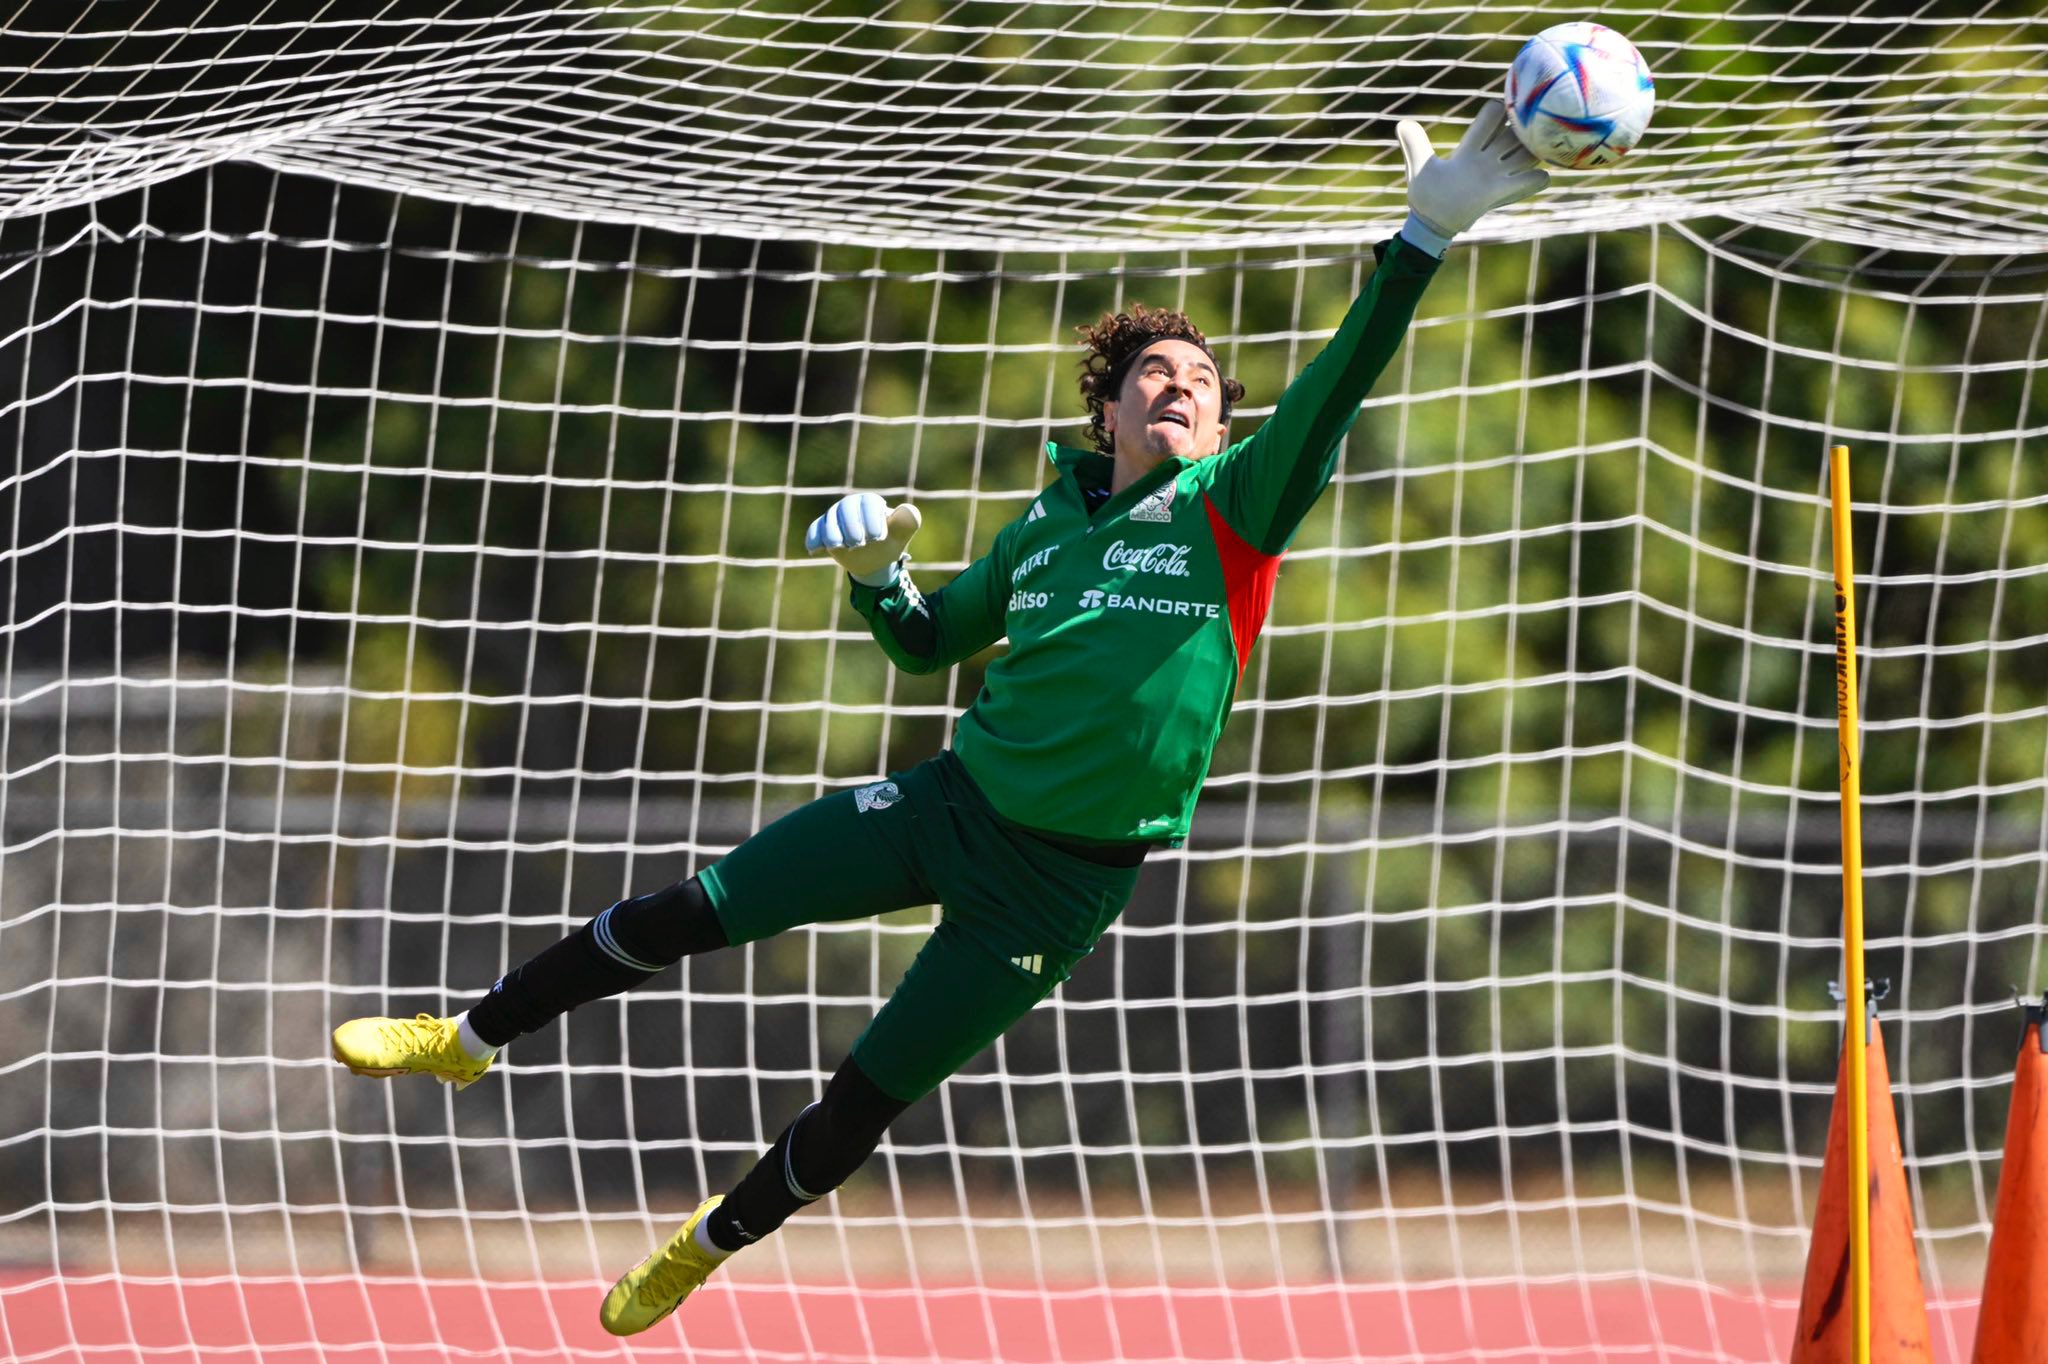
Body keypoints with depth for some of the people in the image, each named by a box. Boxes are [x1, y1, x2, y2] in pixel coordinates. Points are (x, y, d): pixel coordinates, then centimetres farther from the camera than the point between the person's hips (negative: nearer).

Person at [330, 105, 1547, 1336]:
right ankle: (470, 1040, 17)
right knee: (689, 914, -1)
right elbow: (928, 642, 24)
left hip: (1061, 884, -4)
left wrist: (1426, 238, -36)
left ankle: (706, 1247, 29)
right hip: (953, 804, 4)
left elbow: (1329, 401, -24)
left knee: (863, 1102, 4)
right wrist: (876, 574, 1)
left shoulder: (1227, 510, -7)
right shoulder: (1051, 524, 9)